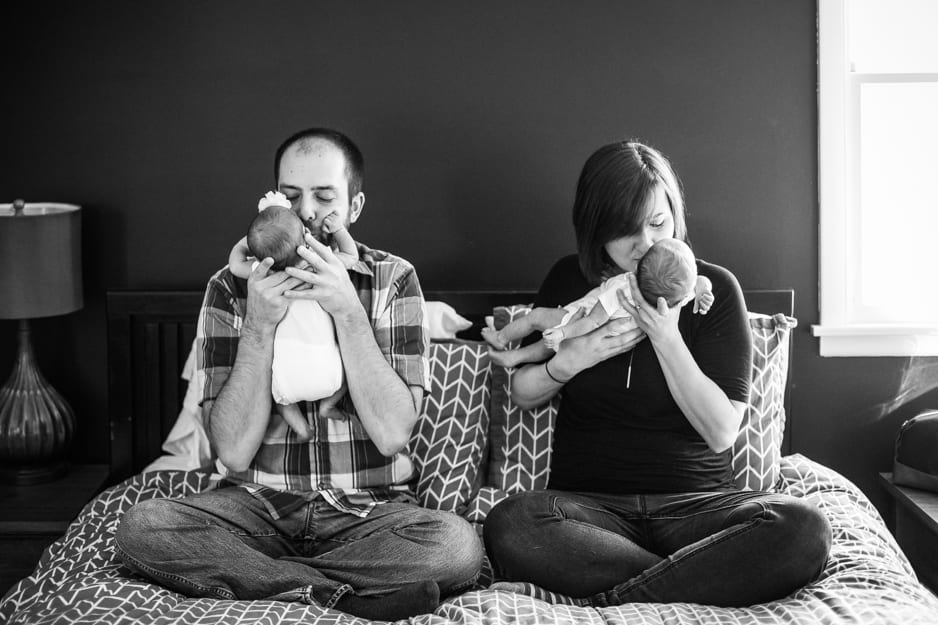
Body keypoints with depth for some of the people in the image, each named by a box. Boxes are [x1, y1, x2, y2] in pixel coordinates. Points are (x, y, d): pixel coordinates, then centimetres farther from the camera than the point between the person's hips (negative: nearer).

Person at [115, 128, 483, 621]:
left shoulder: (393, 280, 0)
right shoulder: (232, 287, 0)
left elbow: (392, 432, -12)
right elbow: (233, 451, -9)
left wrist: (348, 312, -19)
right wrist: (259, 325, -19)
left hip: (369, 508, -1)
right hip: (258, 505, 1)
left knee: (458, 545, -31)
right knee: (140, 529, -26)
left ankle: (251, 575, -19)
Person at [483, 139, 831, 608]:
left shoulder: (715, 288, 1)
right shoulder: (569, 282, 7)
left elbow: (721, 432, -5)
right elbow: (522, 393, 15)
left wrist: (666, 338, -15)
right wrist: (571, 359, -6)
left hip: (695, 501, 0)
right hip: (589, 504, 1)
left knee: (804, 529, -32)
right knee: (509, 526, -34)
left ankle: (590, 599, -30)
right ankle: (700, 583, -26)